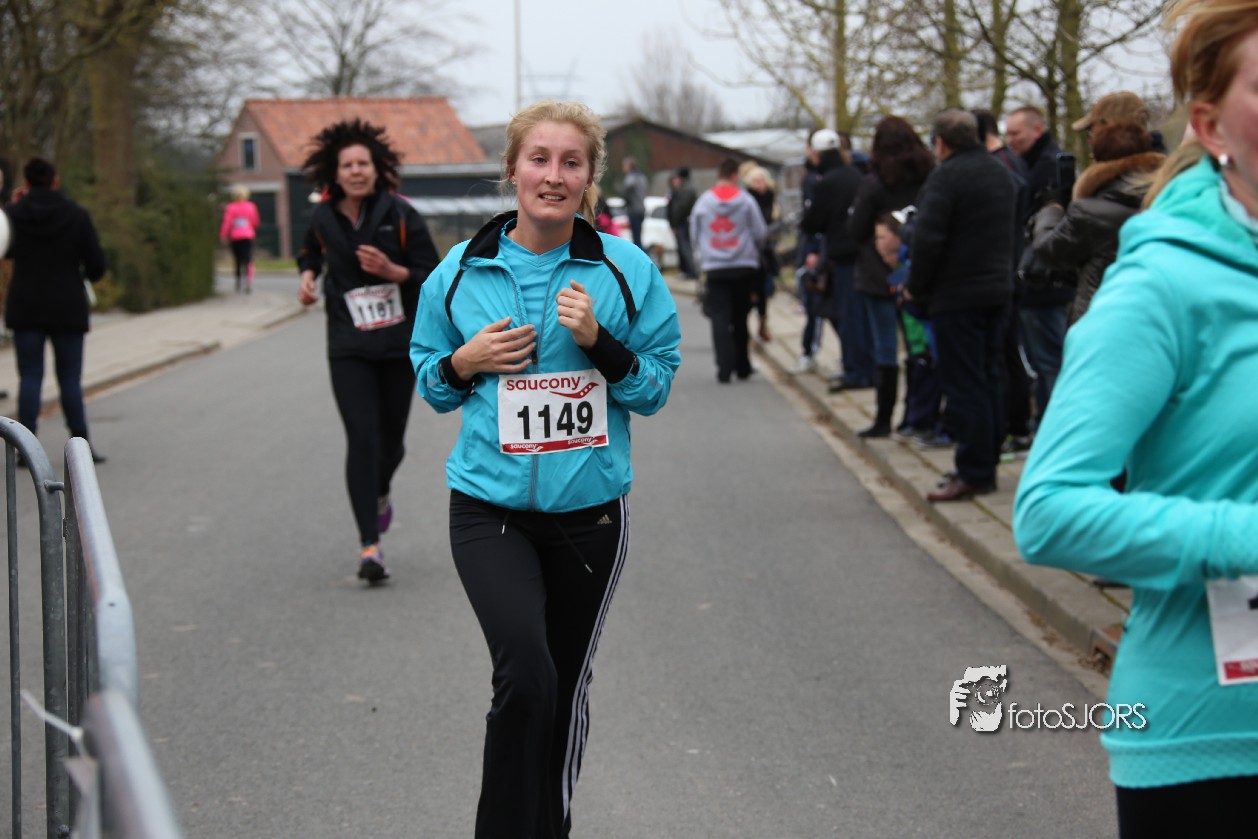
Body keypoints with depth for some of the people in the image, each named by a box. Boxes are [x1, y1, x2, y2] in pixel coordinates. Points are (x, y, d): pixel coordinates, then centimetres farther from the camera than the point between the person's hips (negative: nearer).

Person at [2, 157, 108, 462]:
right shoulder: (76, 215, -7)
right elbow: (96, 264, -6)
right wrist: (90, 276, 18)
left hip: (25, 308, 1)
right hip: (67, 308, -1)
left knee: (29, 377, 4)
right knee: (70, 378, 7)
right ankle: (82, 444, 8)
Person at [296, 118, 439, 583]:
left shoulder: (400, 215, -8)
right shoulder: (323, 219, -1)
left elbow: (433, 276, -6)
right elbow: (311, 251, 23)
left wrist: (392, 270, -22)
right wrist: (307, 275, 3)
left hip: (399, 344, 0)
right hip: (348, 348, 0)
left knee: (390, 436, 11)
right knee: (362, 437, -13)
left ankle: (380, 492, 48)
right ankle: (369, 545, -14)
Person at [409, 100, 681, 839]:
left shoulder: (627, 270, -3)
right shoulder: (460, 271, -1)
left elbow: (658, 387, 1)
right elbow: (429, 378, 11)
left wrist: (599, 343, -16)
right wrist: (466, 362, -11)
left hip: (589, 509, 1)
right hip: (491, 507, -1)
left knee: (566, 684, 16)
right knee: (525, 671, -23)